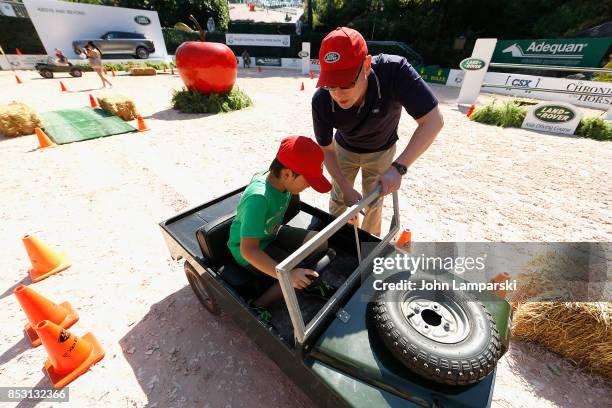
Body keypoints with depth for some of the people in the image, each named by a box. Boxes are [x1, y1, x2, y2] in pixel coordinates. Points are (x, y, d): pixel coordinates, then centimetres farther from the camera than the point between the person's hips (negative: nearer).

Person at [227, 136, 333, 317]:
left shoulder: (283, 181, -15)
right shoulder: (258, 198, -38)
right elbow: (248, 250, -37)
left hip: (273, 234, 7)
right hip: (251, 249, -7)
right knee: (298, 279, -20)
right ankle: (257, 306, 0)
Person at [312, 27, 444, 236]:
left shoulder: (394, 71, -37)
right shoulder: (321, 101, -31)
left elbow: (433, 121, -31)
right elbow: (327, 150, -19)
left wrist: (398, 167, -39)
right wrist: (347, 188, -22)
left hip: (381, 151, -1)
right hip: (345, 148, 1)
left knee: (373, 203, 10)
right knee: (338, 199, 11)